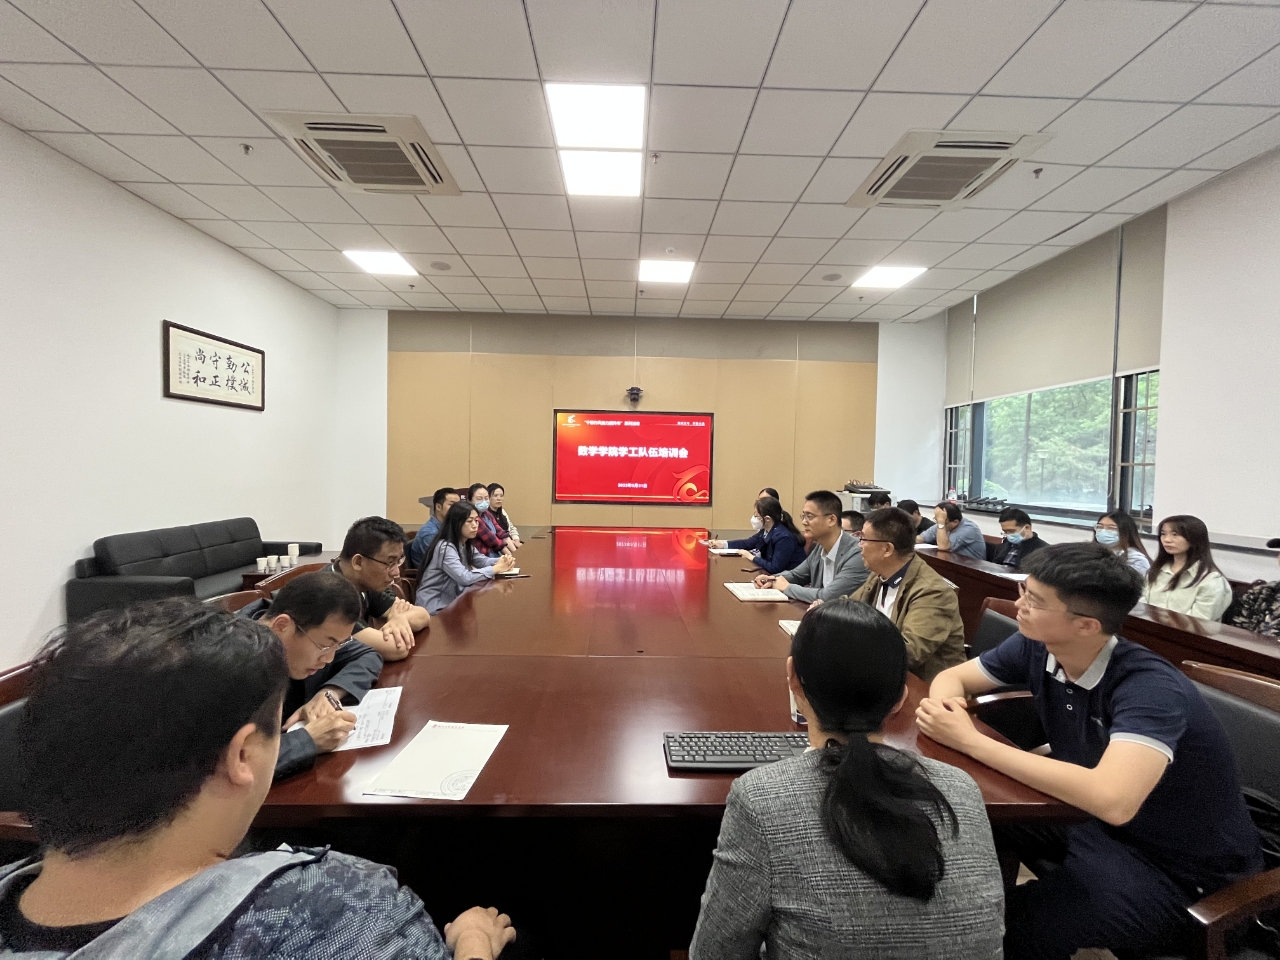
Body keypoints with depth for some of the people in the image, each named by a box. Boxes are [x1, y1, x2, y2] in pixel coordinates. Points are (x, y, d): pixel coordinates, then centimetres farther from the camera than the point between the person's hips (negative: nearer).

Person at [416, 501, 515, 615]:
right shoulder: (445, 547, -23)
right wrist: (496, 568, -25)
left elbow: (483, 560, 9)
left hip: (450, 600, 8)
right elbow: (464, 578, -31)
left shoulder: (466, 544, 5)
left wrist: (502, 561, -12)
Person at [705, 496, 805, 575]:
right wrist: (722, 544, 6)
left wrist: (752, 557, -18)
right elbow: (747, 543, 15)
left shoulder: (784, 537, -28)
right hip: (774, 575, 8)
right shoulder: (766, 531, 0)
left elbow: (775, 568, -28)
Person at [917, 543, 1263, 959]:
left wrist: (971, 741, -39)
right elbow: (952, 677, 1)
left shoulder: (1149, 688, -31)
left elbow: (1112, 800, -45)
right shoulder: (1037, 648, -12)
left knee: (1015, 923, -25)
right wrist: (944, 706, -24)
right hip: (1091, 814, 7)